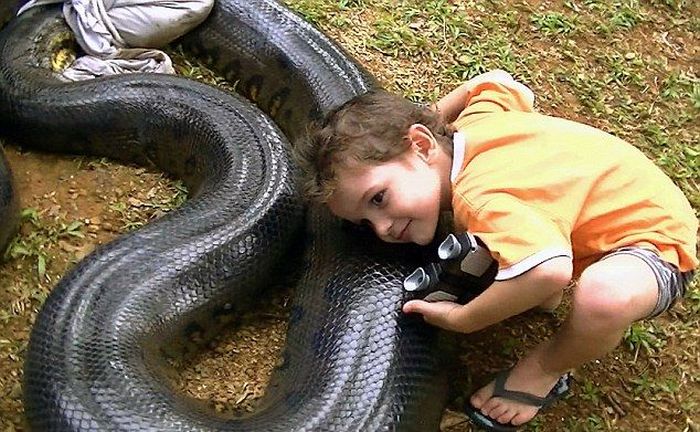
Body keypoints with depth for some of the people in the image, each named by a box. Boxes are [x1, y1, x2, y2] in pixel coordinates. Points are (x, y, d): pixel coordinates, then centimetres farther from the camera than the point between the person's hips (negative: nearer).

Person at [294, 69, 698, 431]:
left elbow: (549, 270, -53)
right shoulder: (474, 119, -11)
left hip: (658, 236, -9)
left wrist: (461, 320, -36)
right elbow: (496, 82, 11)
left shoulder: (480, 199, -37)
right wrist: (428, 116, 8)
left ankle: (544, 369, -8)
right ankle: (544, 296, 12)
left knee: (602, 295, -42)